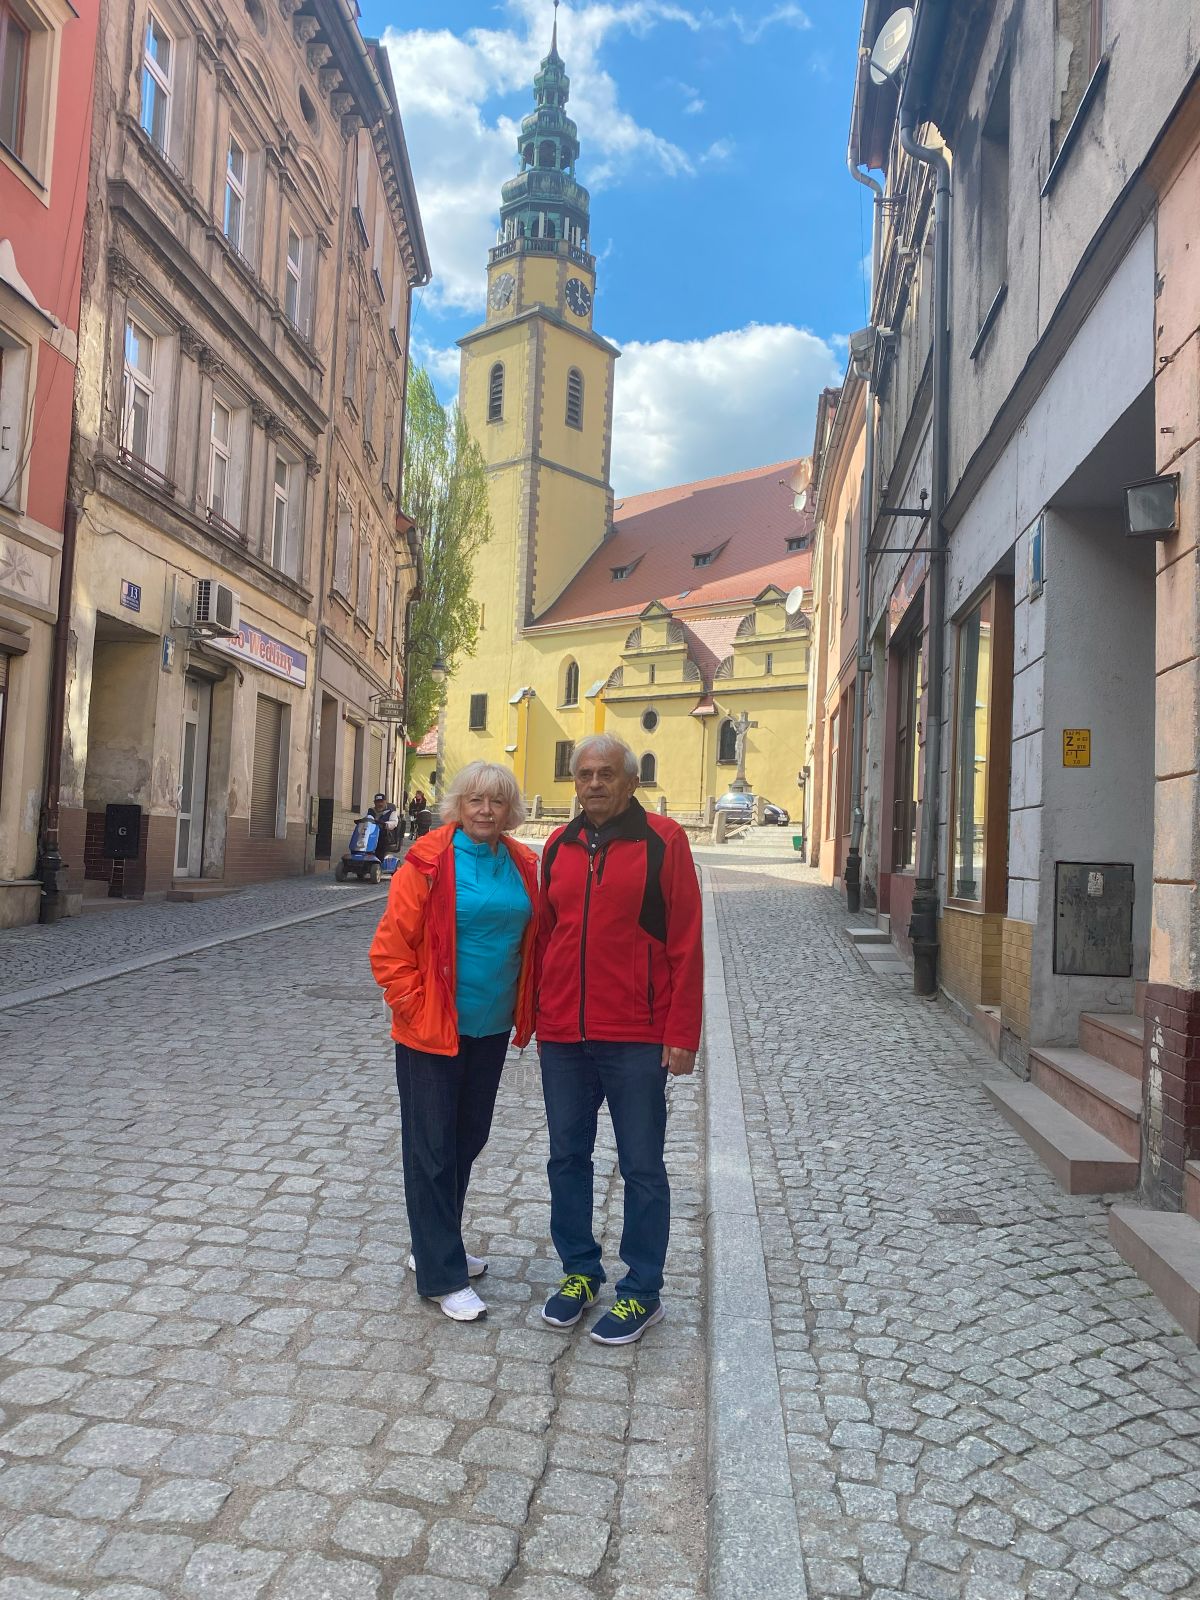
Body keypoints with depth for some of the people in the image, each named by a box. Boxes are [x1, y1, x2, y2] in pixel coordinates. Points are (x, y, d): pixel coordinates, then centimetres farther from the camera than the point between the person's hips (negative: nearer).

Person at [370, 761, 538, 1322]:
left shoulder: (522, 865, 3)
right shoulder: (429, 861, -13)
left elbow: (531, 940, 14)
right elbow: (390, 950, -12)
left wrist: (524, 1011, 7)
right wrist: (418, 1013, -13)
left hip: (491, 1029, 6)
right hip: (432, 1034, -6)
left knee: (468, 1142, 18)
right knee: (432, 1152, 4)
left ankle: (437, 1247, 37)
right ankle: (442, 1275, 17)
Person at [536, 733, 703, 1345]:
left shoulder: (663, 841, -6)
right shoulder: (558, 847, 8)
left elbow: (686, 944, -9)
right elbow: (544, 936, 14)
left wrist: (681, 1034, -12)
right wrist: (539, 1018, 12)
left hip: (635, 1039, -5)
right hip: (563, 1036, 5)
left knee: (642, 1168, 7)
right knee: (567, 1159, 15)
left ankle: (642, 1292, 23)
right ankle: (579, 1271, 33)